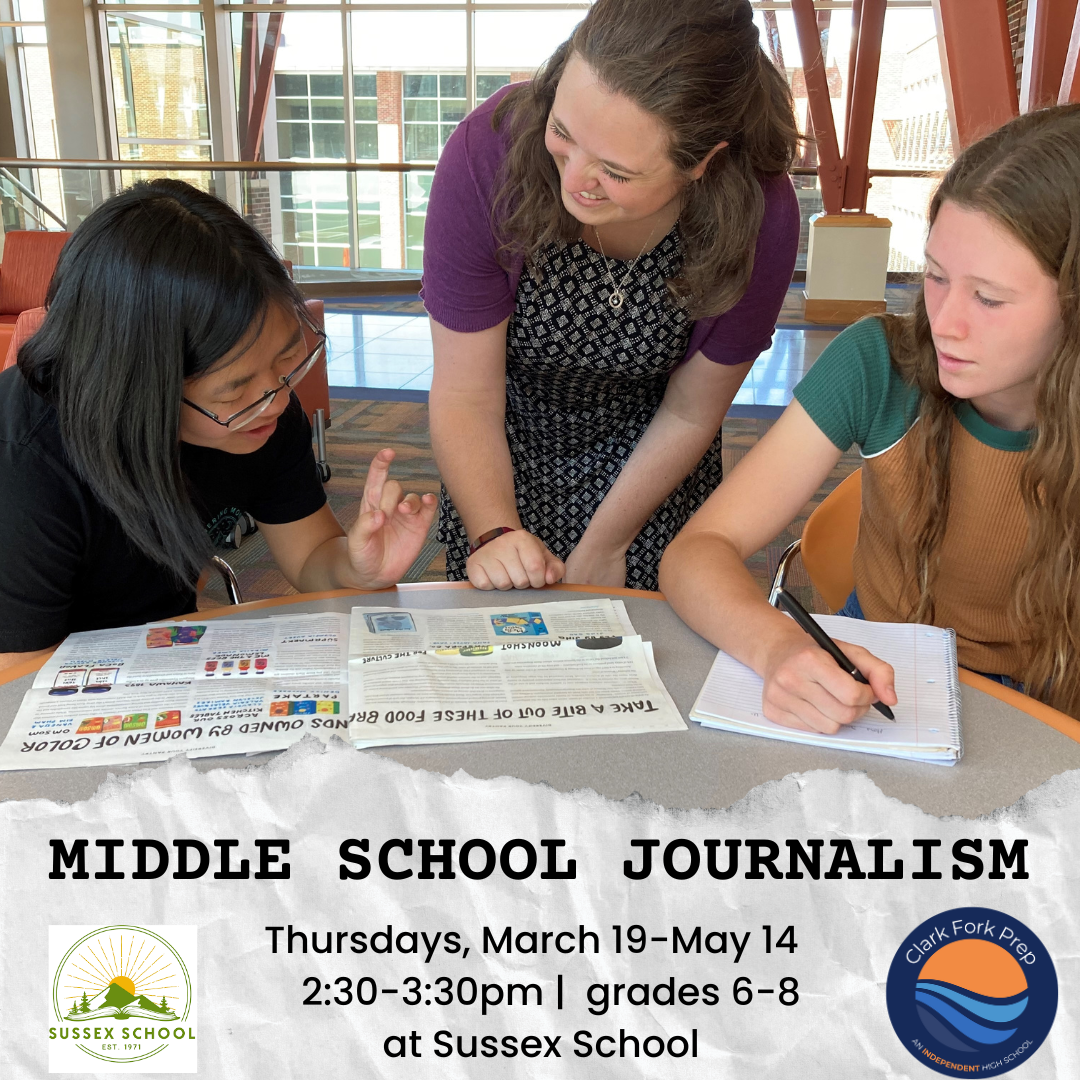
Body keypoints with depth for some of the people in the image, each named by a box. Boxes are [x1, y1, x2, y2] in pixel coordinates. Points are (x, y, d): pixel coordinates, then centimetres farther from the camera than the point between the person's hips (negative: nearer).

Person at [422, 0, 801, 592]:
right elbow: (466, 397, -24)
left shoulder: (759, 215, -29)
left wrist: (602, 549, -9)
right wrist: (494, 534, -36)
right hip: (503, 457, 1)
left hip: (650, 462, 0)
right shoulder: (488, 151, -32)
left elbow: (690, 414, -13)